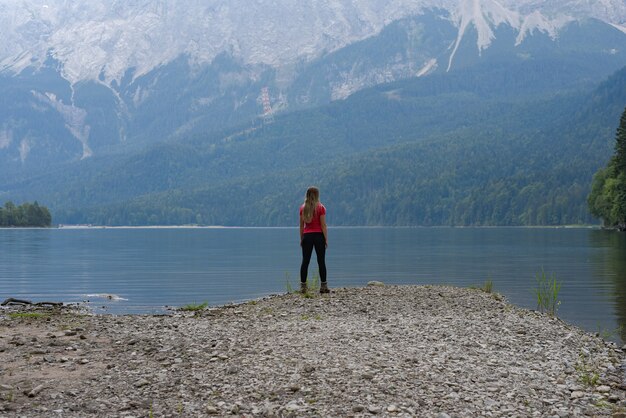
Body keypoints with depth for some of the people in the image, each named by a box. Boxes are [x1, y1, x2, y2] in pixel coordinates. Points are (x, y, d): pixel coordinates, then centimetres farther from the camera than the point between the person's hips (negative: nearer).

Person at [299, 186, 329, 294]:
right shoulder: (321, 208, -6)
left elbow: (301, 225, 7)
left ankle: (303, 286, 2)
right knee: (321, 261, 3)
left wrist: (301, 239, 13)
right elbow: (323, 225, -7)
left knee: (305, 261, 4)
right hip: (318, 235, -3)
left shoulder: (303, 208, 4)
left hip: (307, 236, 3)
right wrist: (326, 239, -2)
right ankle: (323, 286, 4)